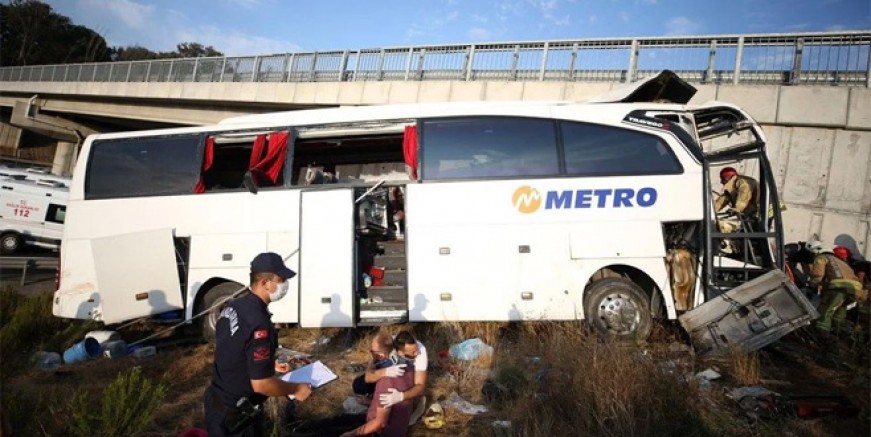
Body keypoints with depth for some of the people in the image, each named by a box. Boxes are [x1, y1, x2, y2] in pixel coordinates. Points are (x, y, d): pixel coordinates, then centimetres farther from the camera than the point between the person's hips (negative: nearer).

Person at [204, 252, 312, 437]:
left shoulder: (233, 307, -1)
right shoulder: (259, 324, -30)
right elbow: (261, 384, -27)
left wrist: (268, 364, 19)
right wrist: (295, 389, -12)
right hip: (234, 413, -8)